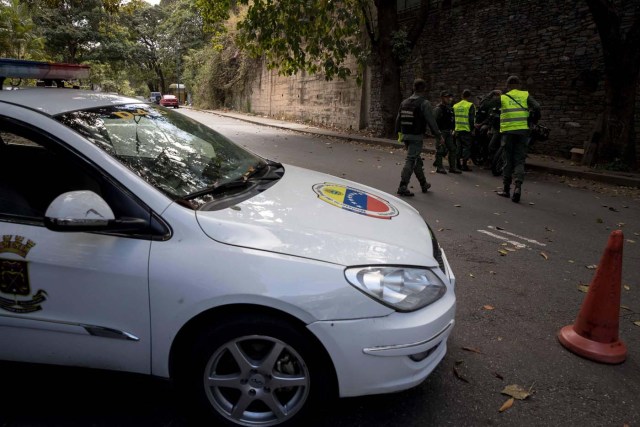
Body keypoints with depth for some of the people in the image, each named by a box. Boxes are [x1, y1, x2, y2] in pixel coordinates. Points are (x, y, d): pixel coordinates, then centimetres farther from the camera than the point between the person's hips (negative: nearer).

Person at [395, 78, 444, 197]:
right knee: (410, 161, -6)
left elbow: (398, 119, 13)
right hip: (416, 137, -7)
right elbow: (431, 121, -13)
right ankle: (402, 187, -10)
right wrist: (438, 136, -6)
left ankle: (424, 184, 32)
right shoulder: (424, 103, -11)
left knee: (417, 160, 19)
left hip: (406, 135, 7)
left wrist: (399, 133, 24)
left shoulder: (405, 102, 8)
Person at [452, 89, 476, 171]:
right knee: (467, 147, 0)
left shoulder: (455, 106, 9)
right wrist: (473, 127, 0)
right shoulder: (470, 105, -8)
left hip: (457, 130, 6)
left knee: (459, 147, 13)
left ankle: (458, 164, 16)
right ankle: (464, 165, -3)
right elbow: (471, 119, -11)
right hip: (466, 130, -6)